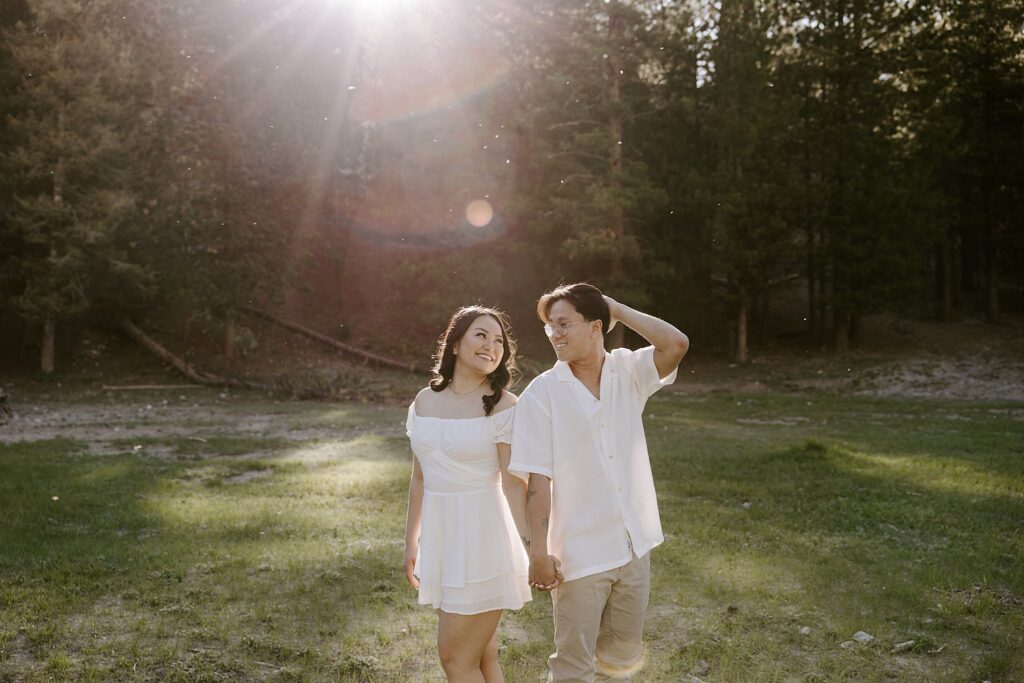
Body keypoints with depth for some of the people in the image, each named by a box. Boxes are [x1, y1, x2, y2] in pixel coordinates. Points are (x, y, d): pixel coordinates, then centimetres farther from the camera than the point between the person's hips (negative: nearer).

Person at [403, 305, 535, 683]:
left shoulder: (503, 406, -11)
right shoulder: (425, 400, 6)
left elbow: (514, 484, -15)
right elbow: (420, 478, 13)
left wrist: (531, 547, -25)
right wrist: (412, 541, 17)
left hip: (482, 536, -6)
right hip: (440, 536, 6)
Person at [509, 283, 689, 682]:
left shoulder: (628, 372, -1)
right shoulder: (542, 392, -10)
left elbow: (676, 344, -19)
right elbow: (538, 479, -12)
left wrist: (616, 309, -11)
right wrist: (539, 551, -14)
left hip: (634, 545, 4)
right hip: (580, 553, -3)